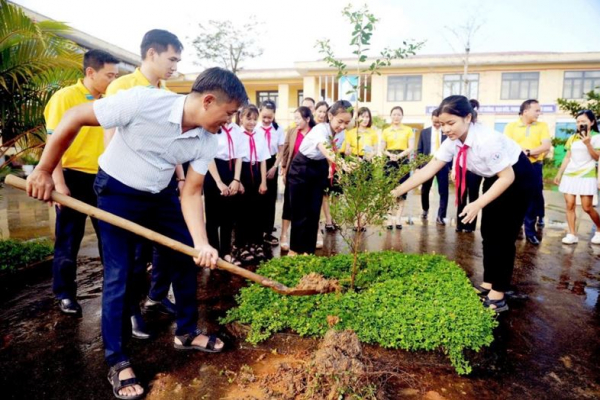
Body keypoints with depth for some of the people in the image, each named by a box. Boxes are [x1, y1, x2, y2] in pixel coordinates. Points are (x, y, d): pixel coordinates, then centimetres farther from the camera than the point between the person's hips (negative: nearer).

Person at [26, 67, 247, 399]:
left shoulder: (207, 142, -15)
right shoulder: (143, 101, -32)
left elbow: (191, 193, -12)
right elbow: (74, 117, -21)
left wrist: (201, 243, -25)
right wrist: (44, 171, -15)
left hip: (161, 194, 6)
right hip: (117, 191, -5)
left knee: (187, 259, 6)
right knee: (119, 274, -3)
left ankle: (186, 332, 26)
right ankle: (117, 362, 15)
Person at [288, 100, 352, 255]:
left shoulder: (340, 132, -8)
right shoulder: (320, 130, -30)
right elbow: (326, 151, -51)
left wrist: (331, 167, -1)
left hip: (320, 169, 6)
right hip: (301, 169, -6)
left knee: (314, 212, 5)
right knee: (300, 212, -1)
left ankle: (308, 251, 16)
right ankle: (294, 250, 16)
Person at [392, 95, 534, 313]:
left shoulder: (486, 140, -36)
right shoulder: (453, 141, -15)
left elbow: (507, 177, -29)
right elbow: (429, 169, -16)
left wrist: (479, 204, -36)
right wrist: (397, 191, -22)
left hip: (517, 177, -7)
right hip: (494, 178, 7)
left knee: (503, 235, -5)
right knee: (488, 232, 9)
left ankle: (498, 295, 5)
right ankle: (488, 284, 23)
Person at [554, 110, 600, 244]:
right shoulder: (572, 138, 12)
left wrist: (587, 143, -20)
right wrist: (559, 174, 12)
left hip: (587, 176, -4)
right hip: (570, 175, 4)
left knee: (587, 207, -4)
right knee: (569, 204, -3)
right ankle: (572, 234, 1)